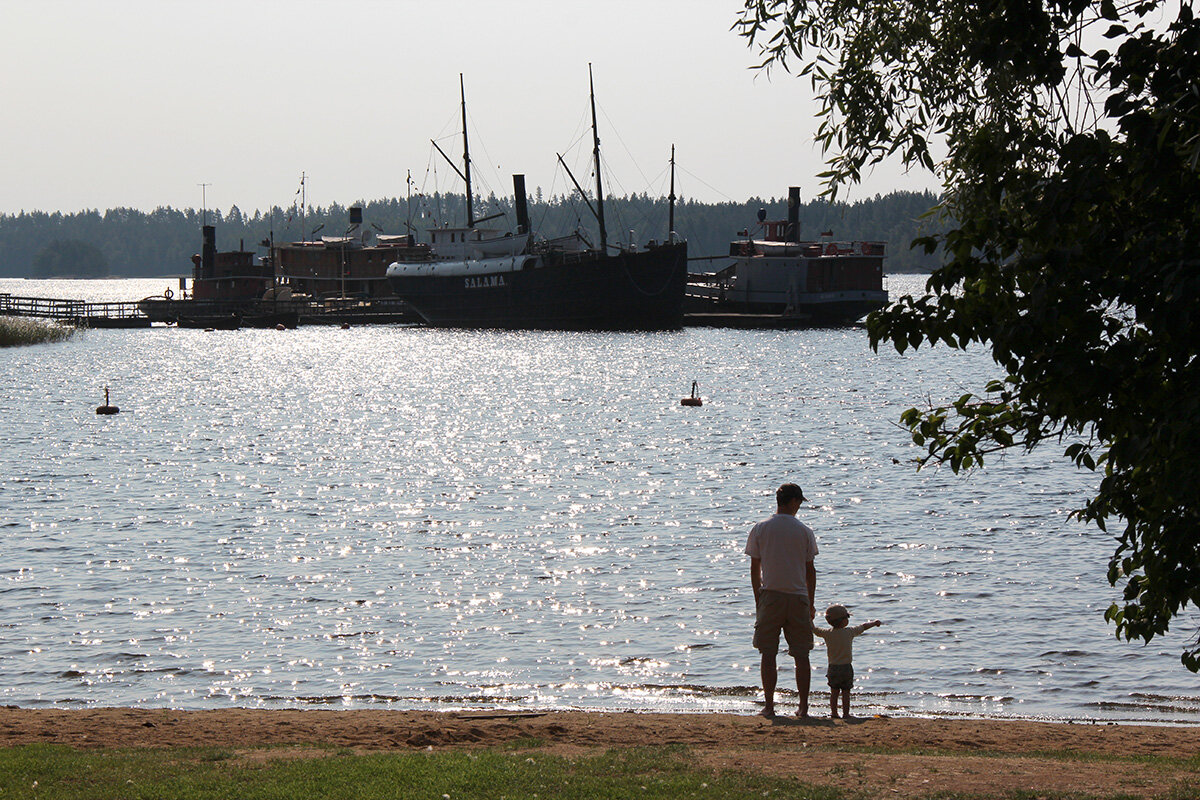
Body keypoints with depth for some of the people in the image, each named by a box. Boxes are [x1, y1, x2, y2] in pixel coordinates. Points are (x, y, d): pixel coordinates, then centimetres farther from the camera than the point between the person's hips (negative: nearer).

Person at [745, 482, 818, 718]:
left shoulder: (760, 529, 1)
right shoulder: (804, 531, 1)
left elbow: (755, 568, 3)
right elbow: (810, 570, 5)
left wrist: (758, 600, 13)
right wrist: (810, 603, 14)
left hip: (770, 595, 0)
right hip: (798, 597, 0)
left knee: (768, 654, 4)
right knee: (801, 656, 6)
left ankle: (769, 705, 0)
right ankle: (803, 706, 5)